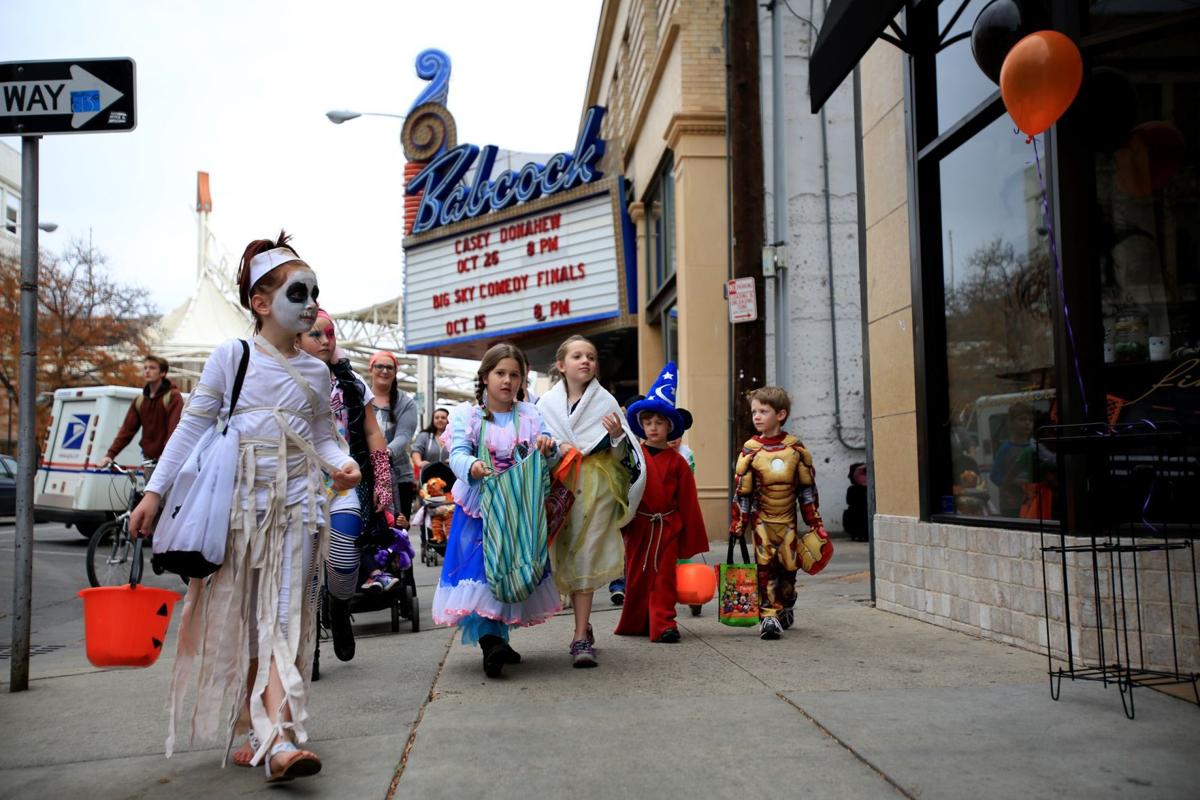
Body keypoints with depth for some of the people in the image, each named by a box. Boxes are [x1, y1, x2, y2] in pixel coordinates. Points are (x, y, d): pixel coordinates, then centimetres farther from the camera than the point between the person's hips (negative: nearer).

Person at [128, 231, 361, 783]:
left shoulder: (315, 371, 11)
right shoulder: (232, 356, 1)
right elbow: (193, 426, 2)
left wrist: (342, 463, -7)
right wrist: (155, 491, -2)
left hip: (296, 501, 2)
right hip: (237, 501, -2)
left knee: (284, 619, -7)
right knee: (241, 619, 5)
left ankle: (277, 739, -14)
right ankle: (257, 731, 18)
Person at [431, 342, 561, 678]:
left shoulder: (530, 414, 8)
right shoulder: (466, 414, 0)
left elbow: (545, 450, -1)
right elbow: (457, 453, -13)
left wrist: (548, 447, -26)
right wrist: (472, 467, -36)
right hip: (478, 505, -3)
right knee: (477, 567, -14)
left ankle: (499, 639, 23)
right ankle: (488, 641, -19)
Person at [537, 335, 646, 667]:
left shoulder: (605, 401, 4)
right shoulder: (547, 402, 7)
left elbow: (624, 453, 4)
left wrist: (617, 435, -16)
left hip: (596, 488, -2)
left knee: (585, 559, -6)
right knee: (565, 558, 5)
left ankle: (581, 638, -3)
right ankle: (584, 627, 25)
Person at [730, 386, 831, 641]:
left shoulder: (795, 448, -2)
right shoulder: (750, 450, -5)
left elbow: (807, 488, 4)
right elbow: (742, 491, -3)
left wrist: (815, 522, 5)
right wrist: (738, 524, -4)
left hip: (788, 520, 1)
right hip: (762, 521, -1)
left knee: (788, 566, 9)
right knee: (765, 568, -6)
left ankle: (785, 609, 31)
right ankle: (768, 616, -2)